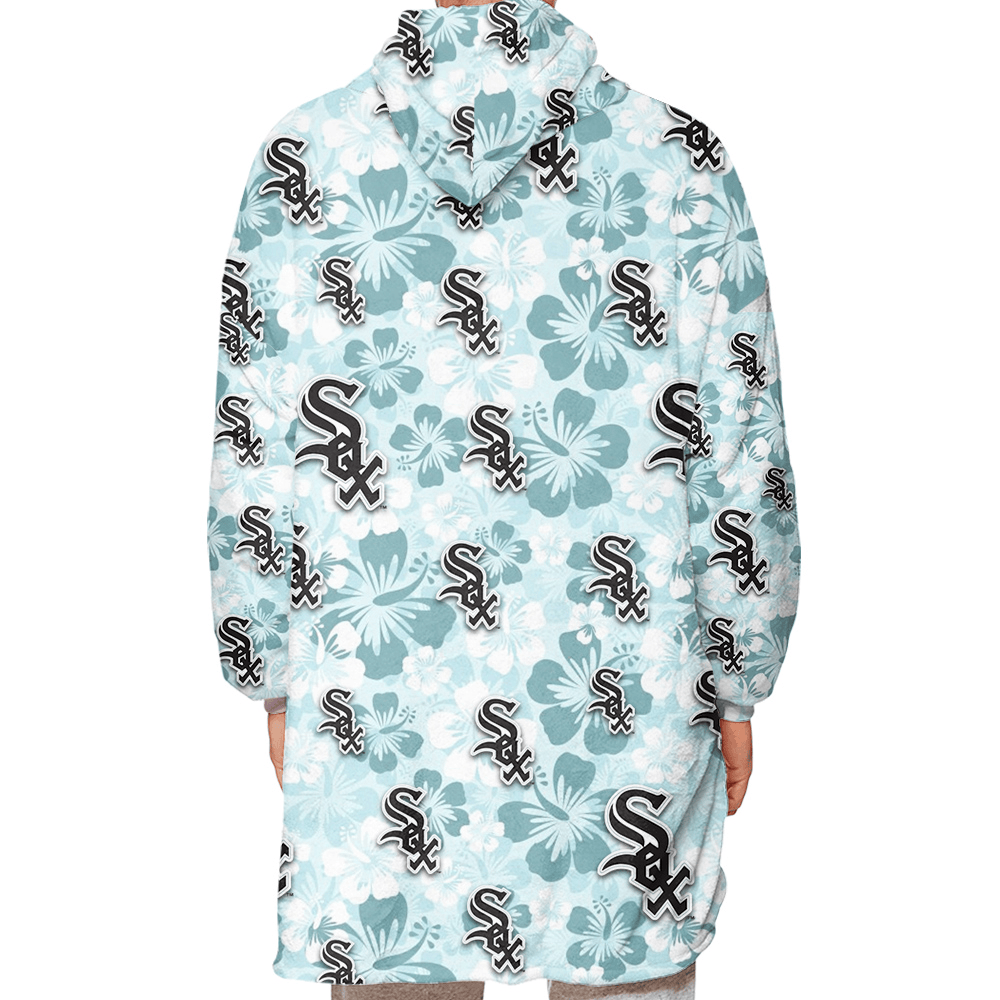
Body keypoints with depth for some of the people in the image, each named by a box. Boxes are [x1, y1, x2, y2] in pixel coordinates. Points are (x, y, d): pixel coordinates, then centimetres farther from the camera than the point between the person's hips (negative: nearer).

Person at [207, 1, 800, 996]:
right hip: (627, 716, 0)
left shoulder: (305, 159, -3)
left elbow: (254, 456, 0)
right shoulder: (679, 160, -5)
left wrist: (276, 679, 11)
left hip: (377, 698, 1)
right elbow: (742, 458, -3)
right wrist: (737, 682, 8)